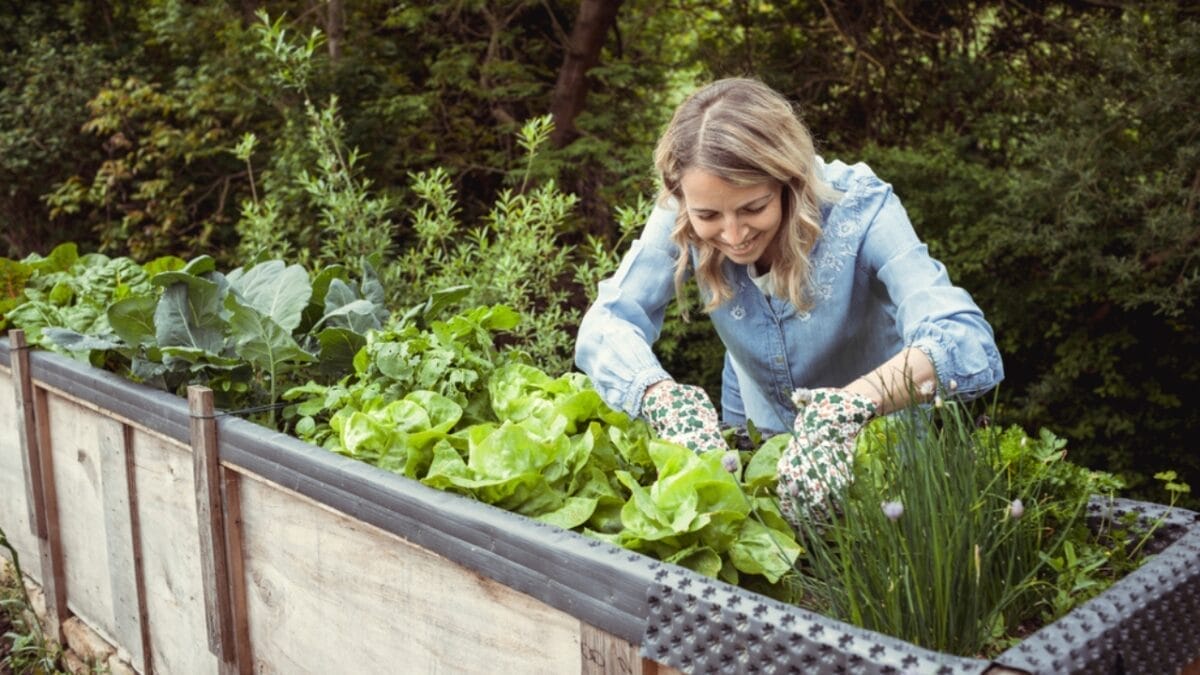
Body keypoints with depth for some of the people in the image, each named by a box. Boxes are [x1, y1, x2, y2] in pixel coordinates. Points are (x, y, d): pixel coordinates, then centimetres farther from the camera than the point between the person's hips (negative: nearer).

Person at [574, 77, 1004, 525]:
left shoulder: (858, 207, -30)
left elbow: (969, 344, -40)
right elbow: (607, 323, -27)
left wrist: (851, 405, -57)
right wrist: (665, 399, -47)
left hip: (874, 433, -2)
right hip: (755, 427, 3)